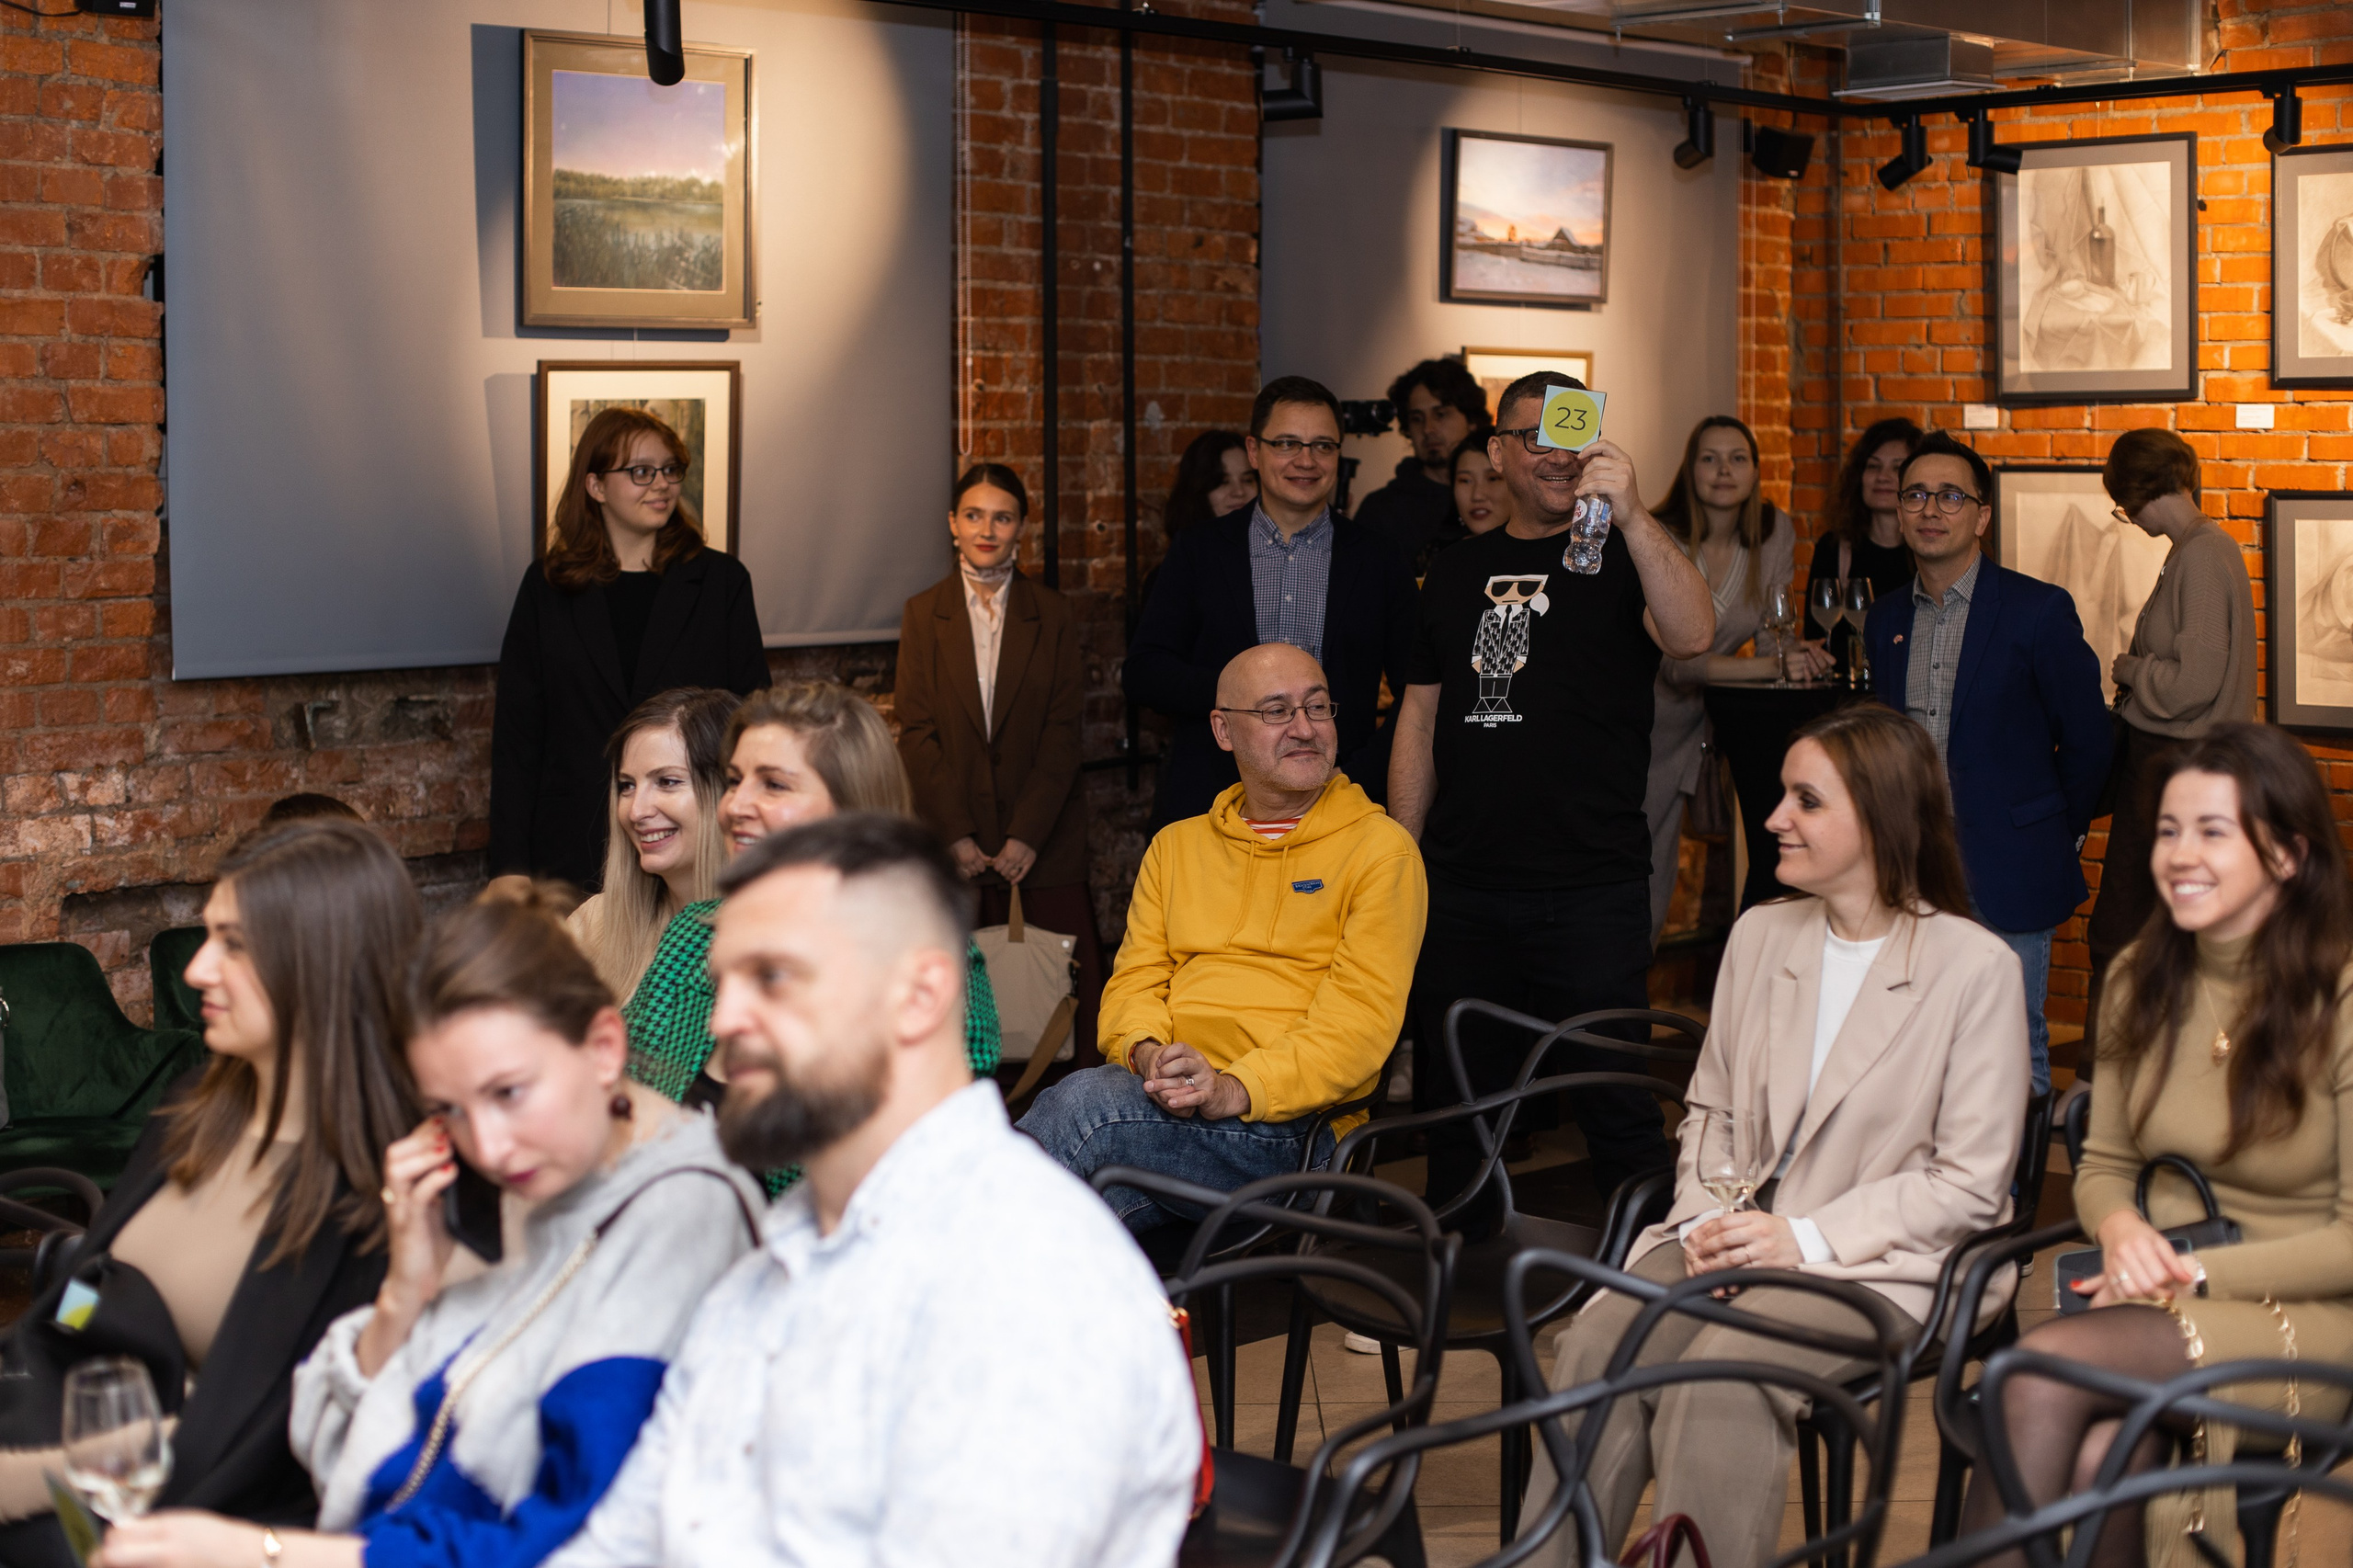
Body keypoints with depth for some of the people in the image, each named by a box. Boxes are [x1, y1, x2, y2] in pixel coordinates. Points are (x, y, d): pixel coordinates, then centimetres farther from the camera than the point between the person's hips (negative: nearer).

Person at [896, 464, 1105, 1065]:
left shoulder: (1052, 615, 6)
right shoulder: (924, 614, 7)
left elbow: (1063, 729, 1)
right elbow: (916, 732, 2)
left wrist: (1027, 834, -9)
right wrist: (955, 834, -8)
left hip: (1043, 833, 0)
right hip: (953, 832, 0)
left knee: (1074, 976, -8)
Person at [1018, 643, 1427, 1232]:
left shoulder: (1381, 849, 7)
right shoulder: (1176, 846, 25)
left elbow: (1363, 1018, -5)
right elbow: (1136, 979, 17)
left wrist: (1233, 1089, -20)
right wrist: (1148, 1053, -9)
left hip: (1287, 1123, -4)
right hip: (1159, 1096, 4)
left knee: (1085, 1102, -31)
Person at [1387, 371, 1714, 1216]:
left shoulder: (1624, 558, 1)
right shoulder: (1458, 570, 14)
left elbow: (1693, 634, -20)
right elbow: (1422, 712, 15)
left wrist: (1631, 513, -32)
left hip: (1591, 890, -4)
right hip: (1459, 885, 4)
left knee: (1615, 1103, -1)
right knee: (1453, 1101, 12)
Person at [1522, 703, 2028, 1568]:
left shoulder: (1975, 966, -7)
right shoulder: (1759, 935, 13)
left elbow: (1970, 1184, -7)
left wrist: (1809, 1236, -14)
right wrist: (1707, 1216, -1)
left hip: (1874, 1261, -5)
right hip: (1734, 1235, 5)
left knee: (1720, 1381, -33)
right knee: (1594, 1351, -25)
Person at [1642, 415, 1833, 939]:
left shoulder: (1776, 532, -3)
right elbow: (1673, 661, -23)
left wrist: (1800, 654, -19)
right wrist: (1769, 665, -32)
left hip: (1688, 720, 5)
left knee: (1656, 879, 8)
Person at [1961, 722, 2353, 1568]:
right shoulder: (2140, 980, 8)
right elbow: (2102, 1165, 17)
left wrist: (2196, 1273, -15)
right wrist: (2122, 1228, -6)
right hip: (2158, 1298, 4)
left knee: (2045, 1362, -32)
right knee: (2101, 1455, -32)